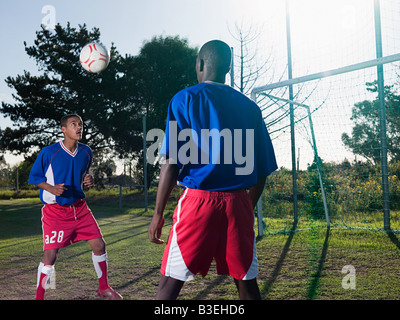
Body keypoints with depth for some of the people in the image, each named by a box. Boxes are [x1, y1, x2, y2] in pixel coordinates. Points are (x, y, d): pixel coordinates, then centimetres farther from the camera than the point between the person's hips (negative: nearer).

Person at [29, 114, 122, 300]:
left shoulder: (86, 152, 4)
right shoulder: (48, 152, -12)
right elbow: (33, 177, -2)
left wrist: (88, 180, -3)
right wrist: (51, 188, -19)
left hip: (79, 208, 5)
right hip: (55, 210, -5)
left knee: (99, 244, 2)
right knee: (50, 255, -7)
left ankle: (104, 288, 22)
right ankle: (39, 297, 14)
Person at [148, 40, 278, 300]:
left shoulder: (185, 99, 0)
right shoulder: (249, 107, 11)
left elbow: (172, 163, -8)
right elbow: (262, 171, 10)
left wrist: (158, 213, -2)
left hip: (199, 200, -3)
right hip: (238, 203, 4)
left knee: (170, 283, 5)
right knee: (247, 282, 13)